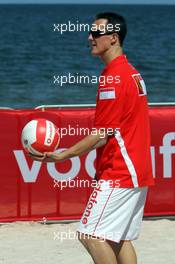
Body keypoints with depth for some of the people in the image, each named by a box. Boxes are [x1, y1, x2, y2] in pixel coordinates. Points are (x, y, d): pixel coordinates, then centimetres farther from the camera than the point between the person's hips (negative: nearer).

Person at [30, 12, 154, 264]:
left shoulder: (113, 77, -16)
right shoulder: (132, 72, 15)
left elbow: (103, 135, -17)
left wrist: (63, 155, -15)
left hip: (118, 175, -10)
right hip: (138, 172, 10)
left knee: (91, 235, -11)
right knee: (119, 239, 12)